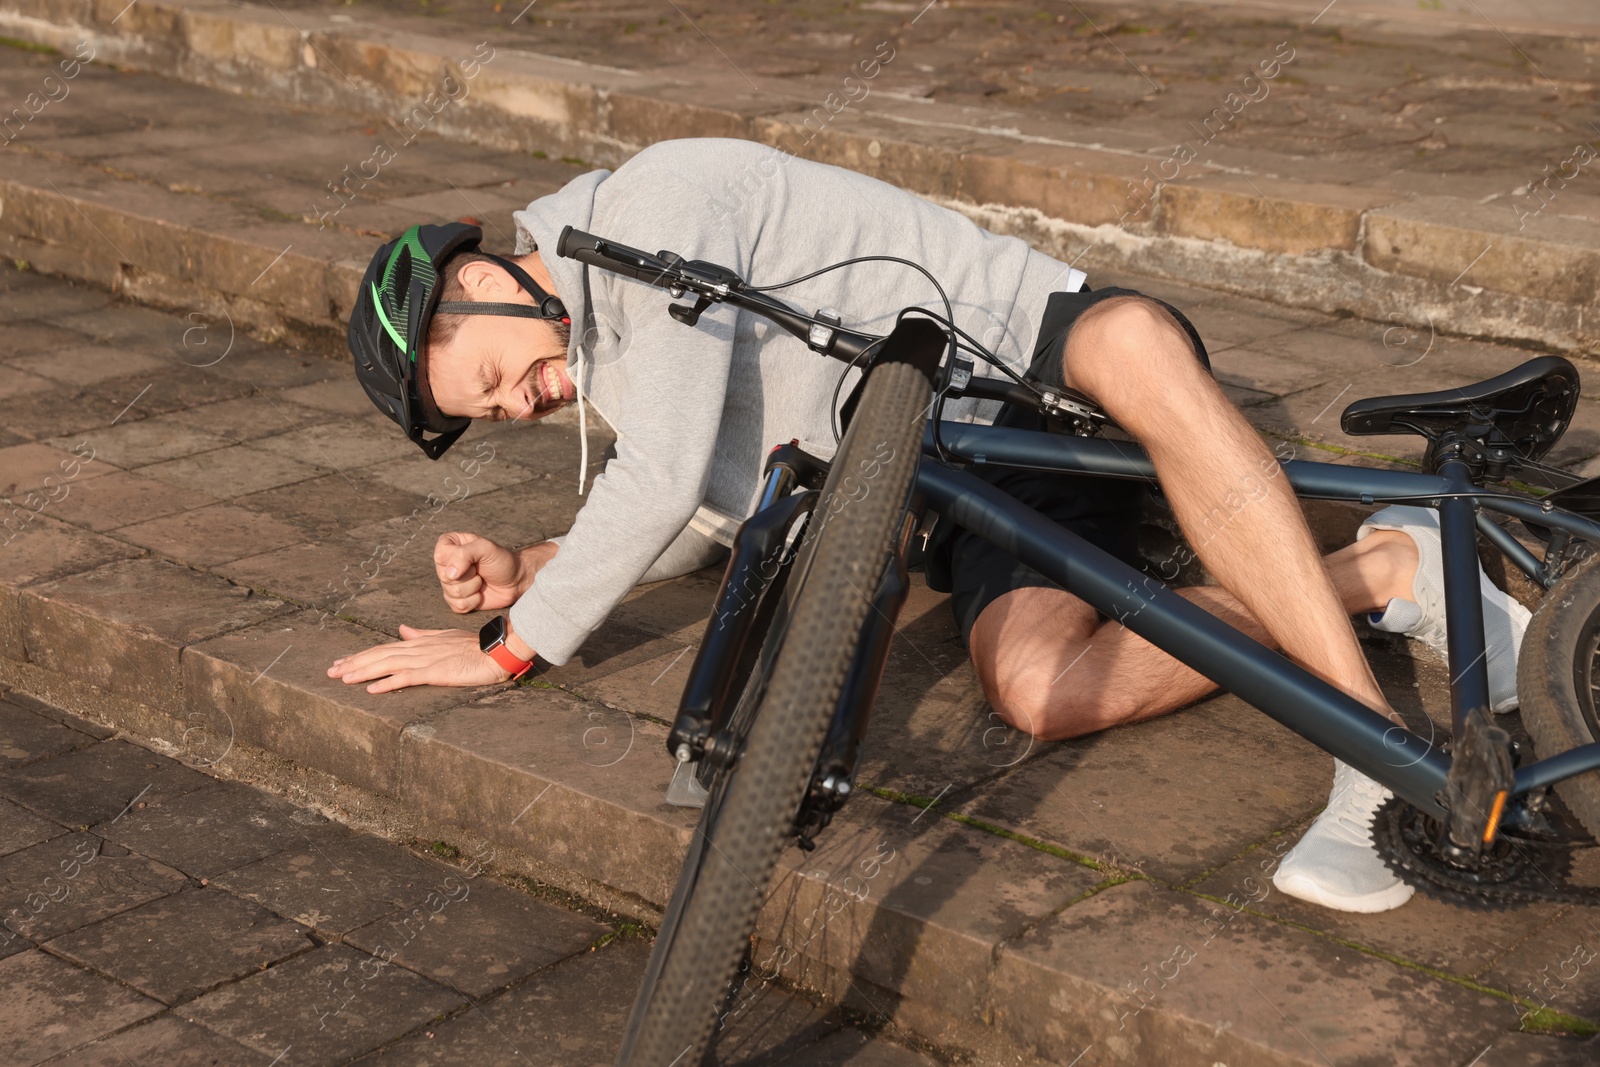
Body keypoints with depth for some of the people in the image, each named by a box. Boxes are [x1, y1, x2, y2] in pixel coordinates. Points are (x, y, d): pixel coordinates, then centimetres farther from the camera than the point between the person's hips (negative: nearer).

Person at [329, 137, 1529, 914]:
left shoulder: (654, 206, -18)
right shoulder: (606, 363, 13)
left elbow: (664, 483, -24)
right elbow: (711, 512, 23)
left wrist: (509, 649, -15)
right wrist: (529, 567, 9)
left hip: (1047, 355, -7)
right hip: (977, 494, 7)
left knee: (1138, 344, -44)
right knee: (1035, 690, -26)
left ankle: (1389, 754, -41)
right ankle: (1383, 568, -11)